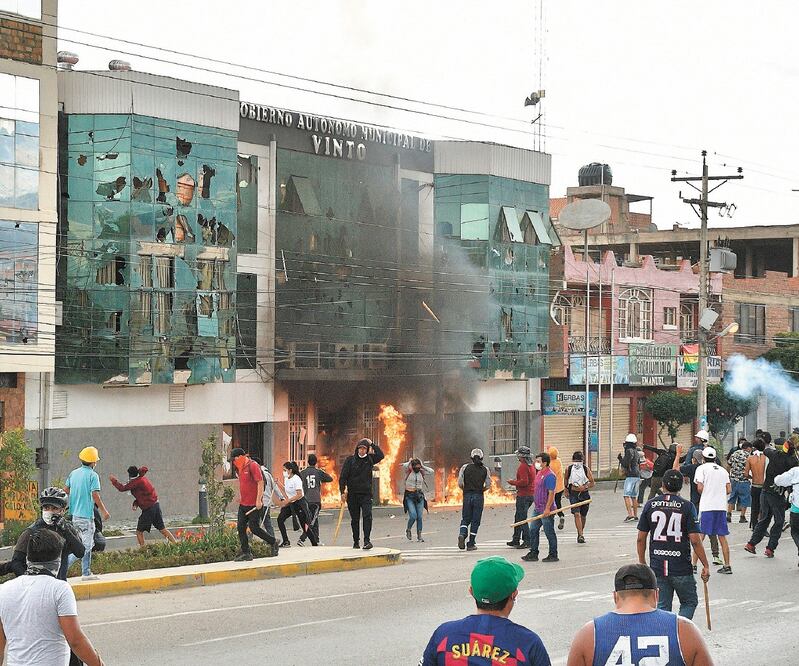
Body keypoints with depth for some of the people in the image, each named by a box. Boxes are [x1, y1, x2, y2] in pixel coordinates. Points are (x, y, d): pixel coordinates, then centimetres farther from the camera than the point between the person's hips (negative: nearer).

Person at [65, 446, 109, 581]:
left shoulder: (73, 473, 9)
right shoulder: (93, 475, -11)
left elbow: (66, 491, 12)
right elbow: (95, 495, -14)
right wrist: (104, 511, -5)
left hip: (73, 514, 8)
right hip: (86, 515, -8)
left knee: (88, 544, 17)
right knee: (85, 546, -4)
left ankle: (86, 572, 18)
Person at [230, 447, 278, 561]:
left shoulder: (253, 466, -13)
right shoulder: (240, 468, 14)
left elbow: (260, 483, -17)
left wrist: (258, 500, -21)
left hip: (254, 504, -9)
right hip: (243, 504, 9)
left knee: (254, 528, -7)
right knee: (240, 528, 2)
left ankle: (273, 542, 12)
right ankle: (246, 553, 6)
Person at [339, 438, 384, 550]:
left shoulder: (369, 459, 7)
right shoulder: (350, 460, 2)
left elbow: (381, 455, -8)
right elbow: (343, 476, 0)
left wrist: (372, 444, -9)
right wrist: (342, 491, -7)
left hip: (366, 494, 0)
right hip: (352, 494, 0)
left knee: (367, 516, -15)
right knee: (354, 519, 8)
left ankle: (367, 540, -18)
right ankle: (356, 541, 18)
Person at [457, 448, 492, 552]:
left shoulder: (465, 467, 0)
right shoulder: (485, 469, 1)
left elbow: (460, 483, -3)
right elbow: (488, 485, 0)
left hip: (467, 496, 0)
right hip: (479, 497, 0)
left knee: (465, 519, 11)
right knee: (475, 521, 6)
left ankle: (462, 534, -16)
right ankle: (471, 544, 6)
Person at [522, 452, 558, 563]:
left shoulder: (549, 476, -17)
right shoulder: (539, 473, 13)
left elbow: (551, 493, -21)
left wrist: (547, 508, -24)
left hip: (545, 509, -10)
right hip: (537, 508, 10)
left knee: (549, 533, 0)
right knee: (533, 531, 10)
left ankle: (553, 555, 9)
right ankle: (533, 554, 16)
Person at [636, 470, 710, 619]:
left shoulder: (650, 505, 1)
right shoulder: (687, 506, -7)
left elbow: (641, 539, 4)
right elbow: (695, 541, -10)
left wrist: (642, 562, 17)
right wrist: (706, 566, -2)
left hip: (657, 567, 2)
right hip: (681, 568, -2)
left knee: (662, 607, 11)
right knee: (689, 602, 15)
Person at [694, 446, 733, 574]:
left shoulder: (702, 468, 0)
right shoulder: (723, 470, 15)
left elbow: (700, 488, -10)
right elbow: (729, 490, 9)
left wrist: (704, 495, 10)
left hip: (706, 507, -4)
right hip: (721, 506, 4)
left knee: (700, 536, -2)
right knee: (722, 537, 11)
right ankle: (727, 566, 12)